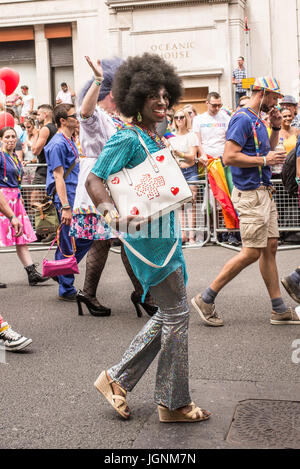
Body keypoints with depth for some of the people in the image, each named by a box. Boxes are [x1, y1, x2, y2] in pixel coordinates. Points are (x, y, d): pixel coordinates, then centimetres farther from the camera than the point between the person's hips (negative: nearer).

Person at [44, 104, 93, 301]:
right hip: (66, 199, -10)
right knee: (69, 245, -3)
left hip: (76, 198, 10)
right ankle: (66, 290, 5)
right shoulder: (58, 144, -12)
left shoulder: (70, 142, 17)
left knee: (86, 237, 12)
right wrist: (65, 207, -22)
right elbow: (58, 176, -18)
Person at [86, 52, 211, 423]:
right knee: (176, 313, -3)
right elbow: (93, 181, -20)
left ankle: (117, 380, 23)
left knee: (169, 312, 15)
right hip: (147, 233, -10)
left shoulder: (155, 137, 15)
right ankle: (174, 402, 11)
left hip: (165, 230, 10)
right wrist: (113, 213, -34)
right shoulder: (127, 138, -13)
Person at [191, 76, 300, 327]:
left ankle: (280, 309, 16)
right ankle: (206, 299, 1)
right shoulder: (243, 119, -13)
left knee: (270, 247, 10)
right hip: (250, 194, -10)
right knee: (252, 253, -8)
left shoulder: (258, 121, 17)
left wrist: (276, 128, 14)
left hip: (264, 192, 10)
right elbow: (230, 157, -22)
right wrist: (265, 160, -16)